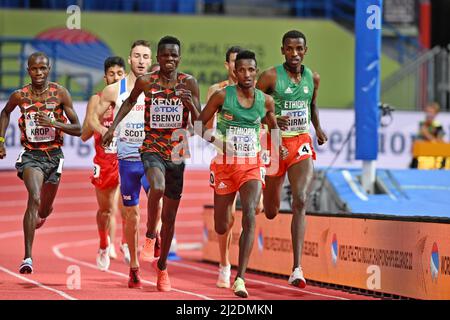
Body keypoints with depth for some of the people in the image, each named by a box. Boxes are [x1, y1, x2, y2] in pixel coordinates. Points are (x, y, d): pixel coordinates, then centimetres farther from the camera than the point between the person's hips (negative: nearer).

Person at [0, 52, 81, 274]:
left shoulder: (60, 93, -7)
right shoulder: (19, 96, -5)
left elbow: (77, 129, -7)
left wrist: (53, 122, -23)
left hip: (54, 155, 2)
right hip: (31, 155, -2)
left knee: (44, 210, 17)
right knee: (34, 198, -27)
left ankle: (44, 212, 59)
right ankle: (28, 257, -28)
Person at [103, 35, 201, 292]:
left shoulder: (189, 83, -2)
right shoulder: (146, 81, -3)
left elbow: (200, 122, -3)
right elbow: (130, 102, 17)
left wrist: (191, 104, -22)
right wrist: (114, 126, 10)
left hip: (177, 153, 2)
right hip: (152, 148, -2)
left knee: (170, 216, 9)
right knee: (158, 187, -35)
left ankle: (162, 266, 26)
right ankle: (150, 233, -11)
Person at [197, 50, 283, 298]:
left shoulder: (265, 101, 3)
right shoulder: (222, 96, -5)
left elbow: (273, 127, 21)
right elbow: (199, 124, -1)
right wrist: (216, 140, -18)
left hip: (252, 166, 1)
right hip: (225, 164, -1)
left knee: (249, 216, -23)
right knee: (221, 228, 6)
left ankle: (240, 278, -25)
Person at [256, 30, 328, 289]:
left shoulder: (313, 78, 4)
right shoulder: (271, 76, -11)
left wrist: (319, 129, 12)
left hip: (302, 144, 2)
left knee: (300, 202, -19)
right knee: (271, 212, 10)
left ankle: (297, 269, -23)